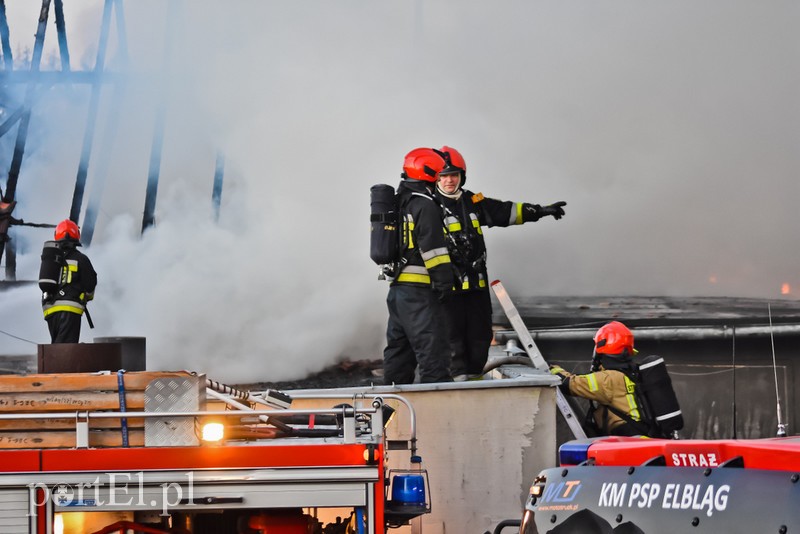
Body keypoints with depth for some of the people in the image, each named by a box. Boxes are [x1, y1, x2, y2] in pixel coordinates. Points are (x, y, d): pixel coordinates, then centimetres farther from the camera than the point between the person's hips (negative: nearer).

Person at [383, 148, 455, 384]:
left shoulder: (398, 202, 17)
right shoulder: (425, 205, -12)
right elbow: (432, 245, -17)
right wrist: (444, 279, -14)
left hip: (396, 287, 9)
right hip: (418, 290, -9)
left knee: (399, 343, 15)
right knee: (432, 345, -11)